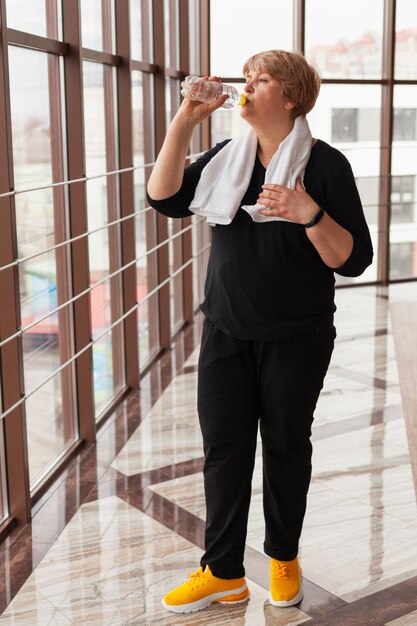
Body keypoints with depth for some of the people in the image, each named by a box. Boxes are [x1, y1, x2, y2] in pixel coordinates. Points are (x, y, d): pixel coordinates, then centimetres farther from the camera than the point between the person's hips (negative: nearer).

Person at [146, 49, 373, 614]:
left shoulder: (325, 165, -8)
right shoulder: (225, 159, 6)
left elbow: (352, 260, -12)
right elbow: (165, 199, -6)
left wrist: (310, 214, -29)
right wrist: (184, 121, -11)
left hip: (296, 339, -3)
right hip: (226, 333, 4)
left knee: (286, 445, 11)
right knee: (224, 447, 6)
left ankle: (284, 558, 31)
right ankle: (223, 573, 19)